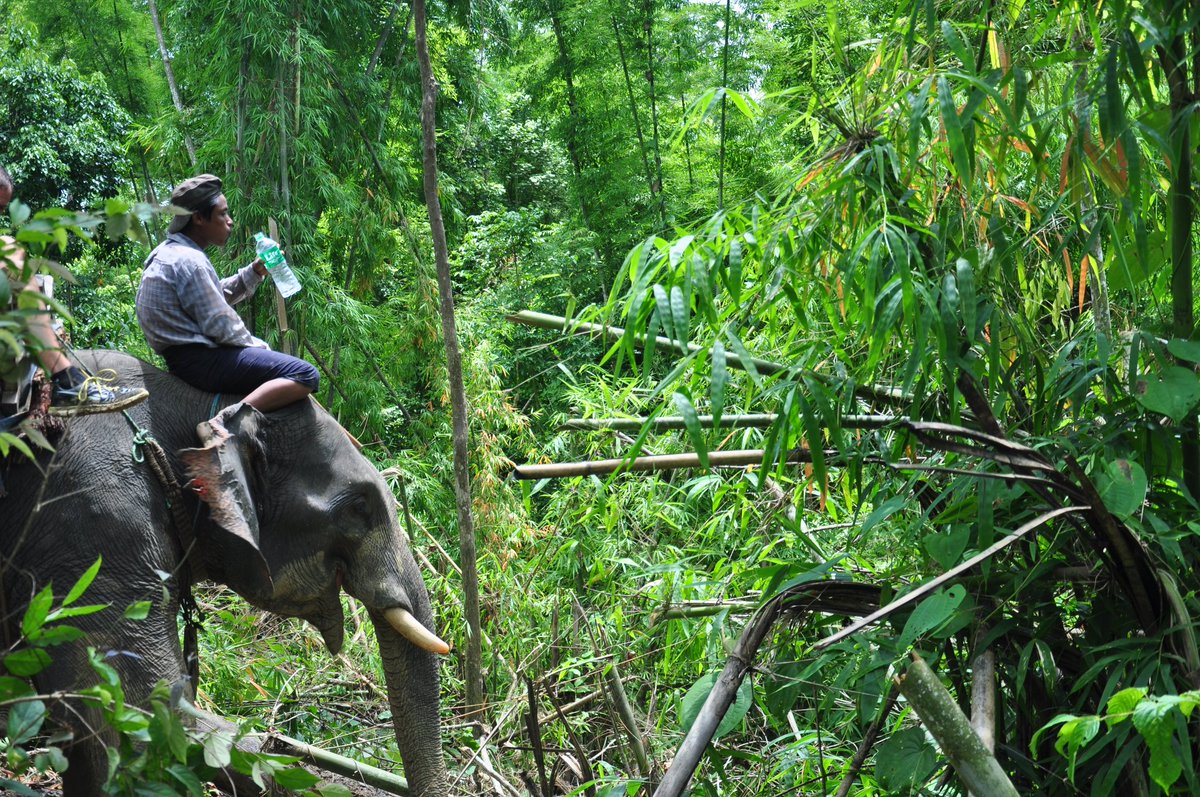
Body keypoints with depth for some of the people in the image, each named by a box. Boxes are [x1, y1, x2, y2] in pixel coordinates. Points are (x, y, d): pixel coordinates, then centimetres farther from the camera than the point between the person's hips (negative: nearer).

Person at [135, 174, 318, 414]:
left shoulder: (169, 252, 16)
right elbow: (220, 325, -19)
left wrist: (255, 272, 13)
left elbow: (218, 295, 25)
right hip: (199, 359, -11)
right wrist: (260, 348, -4)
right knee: (305, 375, -24)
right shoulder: (189, 261, -17)